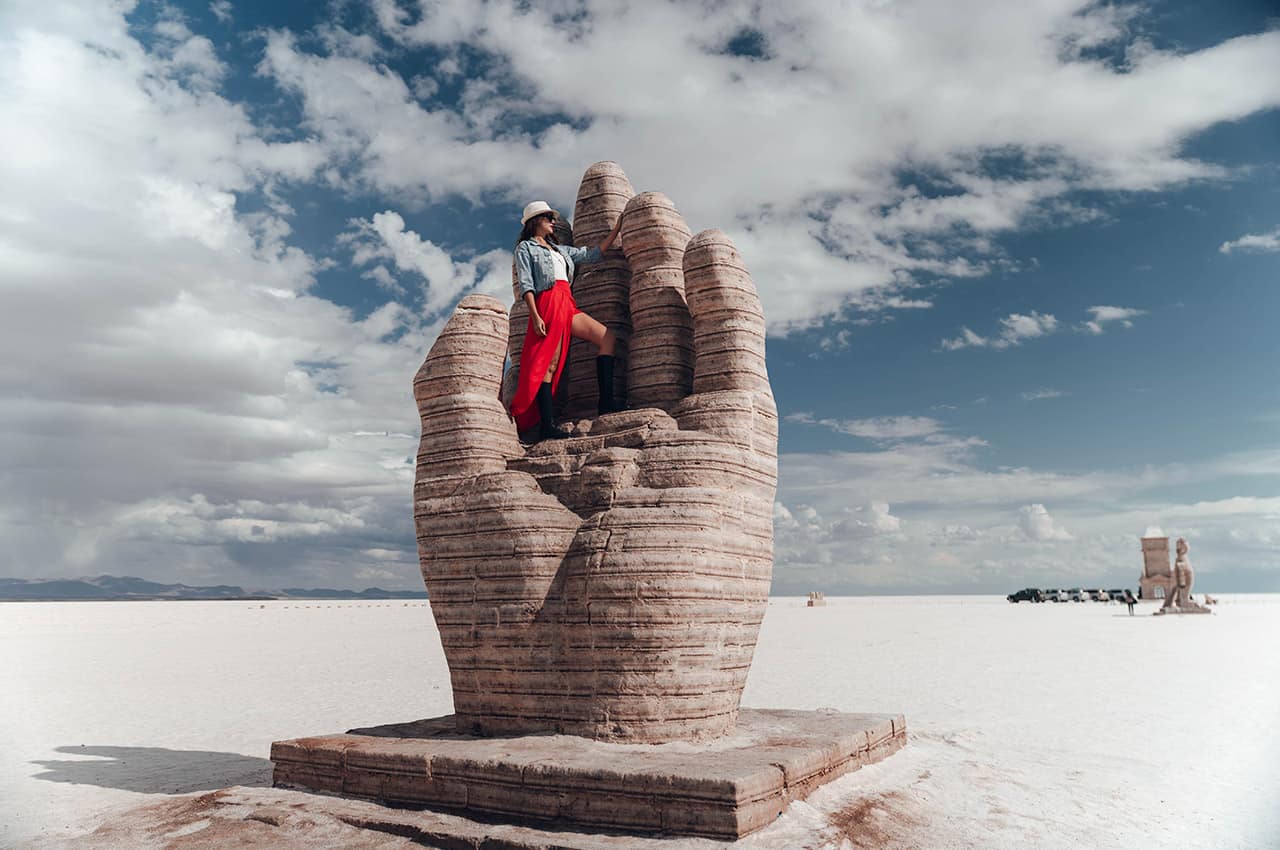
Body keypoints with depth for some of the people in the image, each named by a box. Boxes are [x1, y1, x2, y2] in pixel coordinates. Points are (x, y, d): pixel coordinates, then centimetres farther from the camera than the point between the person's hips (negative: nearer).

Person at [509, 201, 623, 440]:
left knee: (607, 337, -6)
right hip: (547, 303, -7)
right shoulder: (525, 248, 9)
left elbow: (592, 254, 28)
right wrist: (535, 316, -17)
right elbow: (526, 285, -4)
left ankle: (606, 402, -12)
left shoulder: (560, 249, 30)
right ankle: (547, 425, -19)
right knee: (549, 364, -14)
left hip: (567, 304, 8)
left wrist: (616, 230, 25)